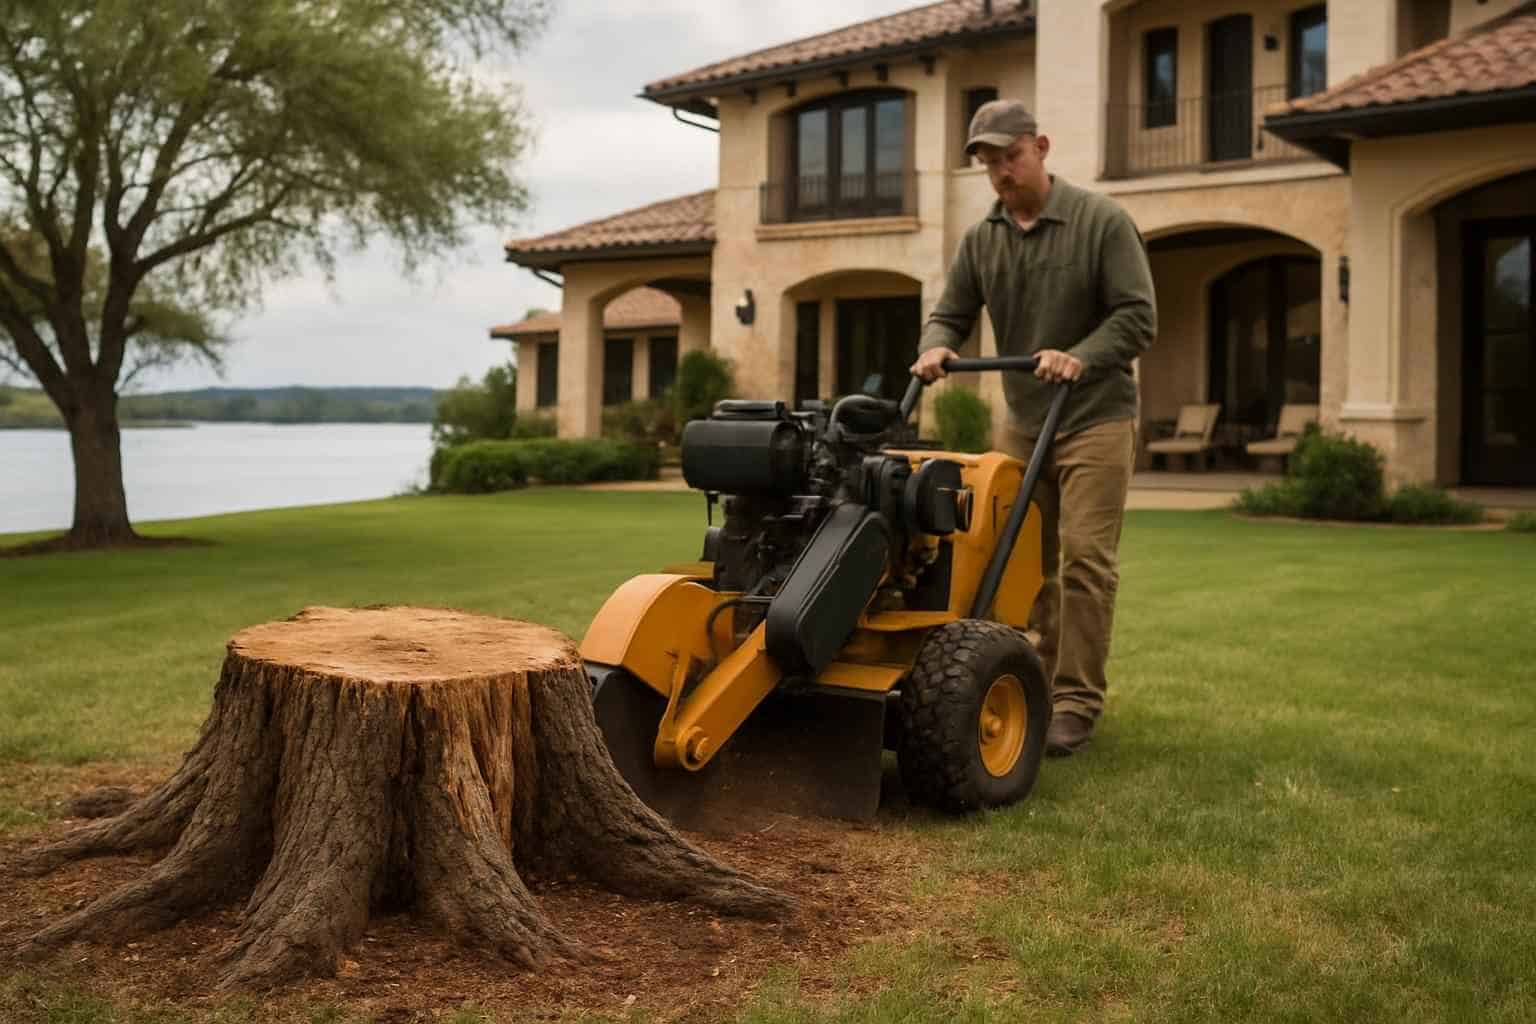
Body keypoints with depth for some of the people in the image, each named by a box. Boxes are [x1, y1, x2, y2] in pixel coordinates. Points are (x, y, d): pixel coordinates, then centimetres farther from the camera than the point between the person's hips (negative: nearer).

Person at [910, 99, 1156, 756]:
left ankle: (1076, 704, -4)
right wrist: (935, 349, -15)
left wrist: (1080, 357, -27)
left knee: (1085, 559, -9)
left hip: (1096, 419, -5)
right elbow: (950, 316, 8)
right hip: (1022, 421, 5)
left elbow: (1137, 315, -11)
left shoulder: (1102, 222, -7)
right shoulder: (980, 241, 7)